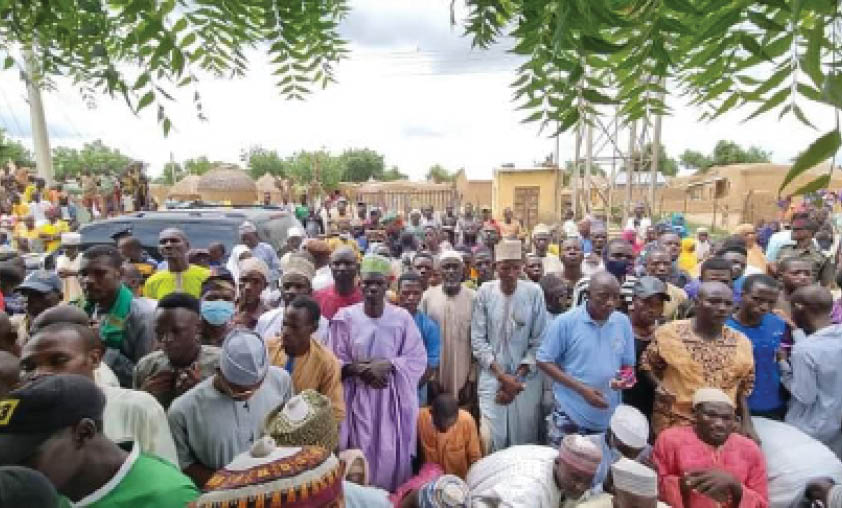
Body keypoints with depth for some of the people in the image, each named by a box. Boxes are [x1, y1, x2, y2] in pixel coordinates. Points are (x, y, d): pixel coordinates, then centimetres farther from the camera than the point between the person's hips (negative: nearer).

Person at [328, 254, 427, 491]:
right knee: (360, 452, 7)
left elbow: (417, 359, -4)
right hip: (357, 395, 0)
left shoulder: (402, 317, -6)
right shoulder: (346, 317, -5)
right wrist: (359, 369, -18)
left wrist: (387, 365, -18)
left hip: (392, 396, 0)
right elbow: (334, 362, -1)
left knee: (391, 455, 7)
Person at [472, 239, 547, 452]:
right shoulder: (485, 292, -5)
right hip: (492, 377, 0)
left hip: (527, 379, 1)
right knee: (489, 438, -3)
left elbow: (538, 341, -2)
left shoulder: (534, 292, -5)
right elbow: (478, 340, -4)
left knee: (525, 440, 10)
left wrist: (519, 376, -7)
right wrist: (502, 376, -9)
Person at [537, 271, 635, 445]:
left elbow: (628, 365, 10)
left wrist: (625, 378, -14)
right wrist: (581, 389, -18)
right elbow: (544, 361, -10)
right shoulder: (565, 322, -13)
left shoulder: (623, 323, 0)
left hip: (609, 419, 4)